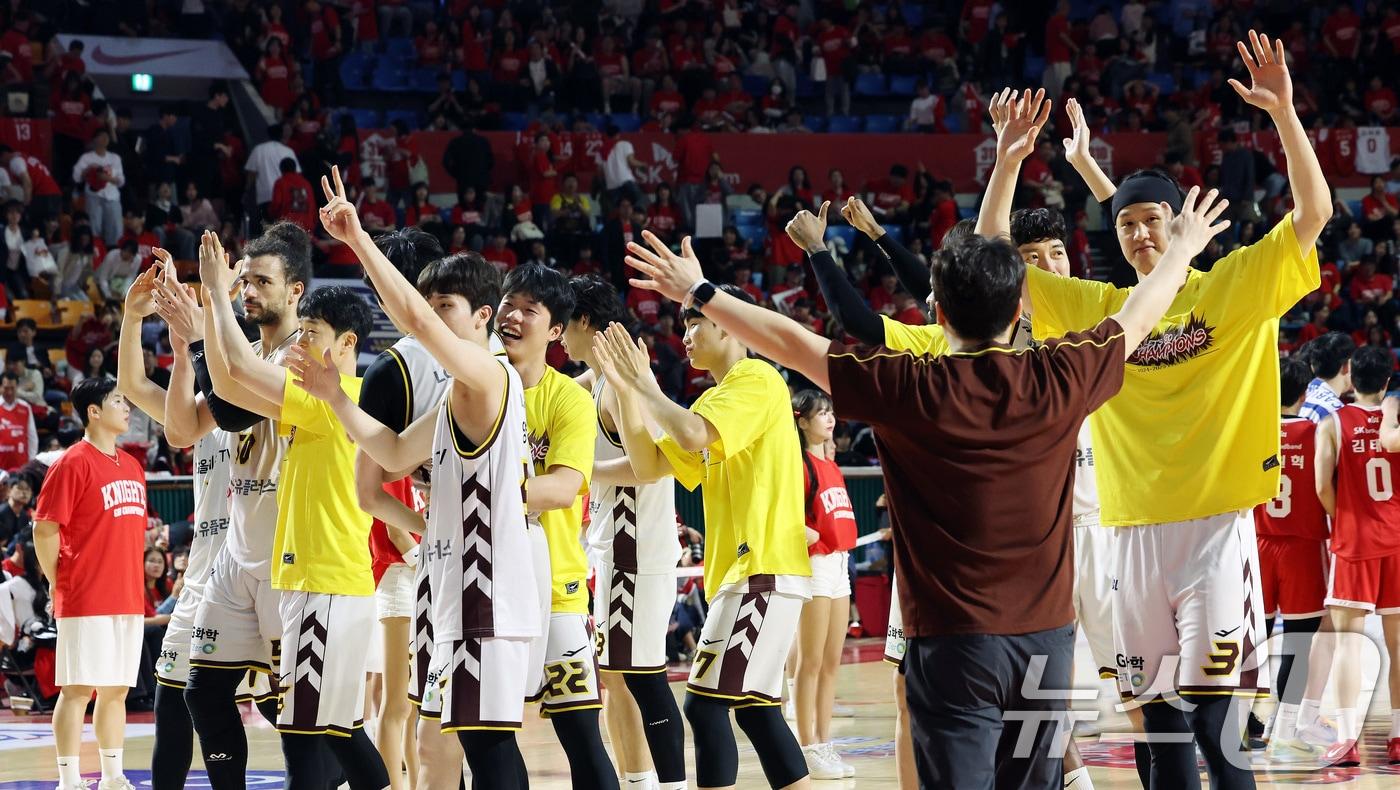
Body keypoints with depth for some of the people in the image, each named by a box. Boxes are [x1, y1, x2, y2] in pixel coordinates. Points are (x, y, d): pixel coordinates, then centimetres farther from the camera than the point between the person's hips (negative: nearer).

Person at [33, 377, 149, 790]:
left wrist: (133, 583, 16)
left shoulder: (132, 467, 14)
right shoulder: (74, 464, -9)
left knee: (117, 689, 10)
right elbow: (44, 530, -10)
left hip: (128, 598, 7)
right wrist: (60, 585, -6)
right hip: (86, 601, -7)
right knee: (78, 689, -6)